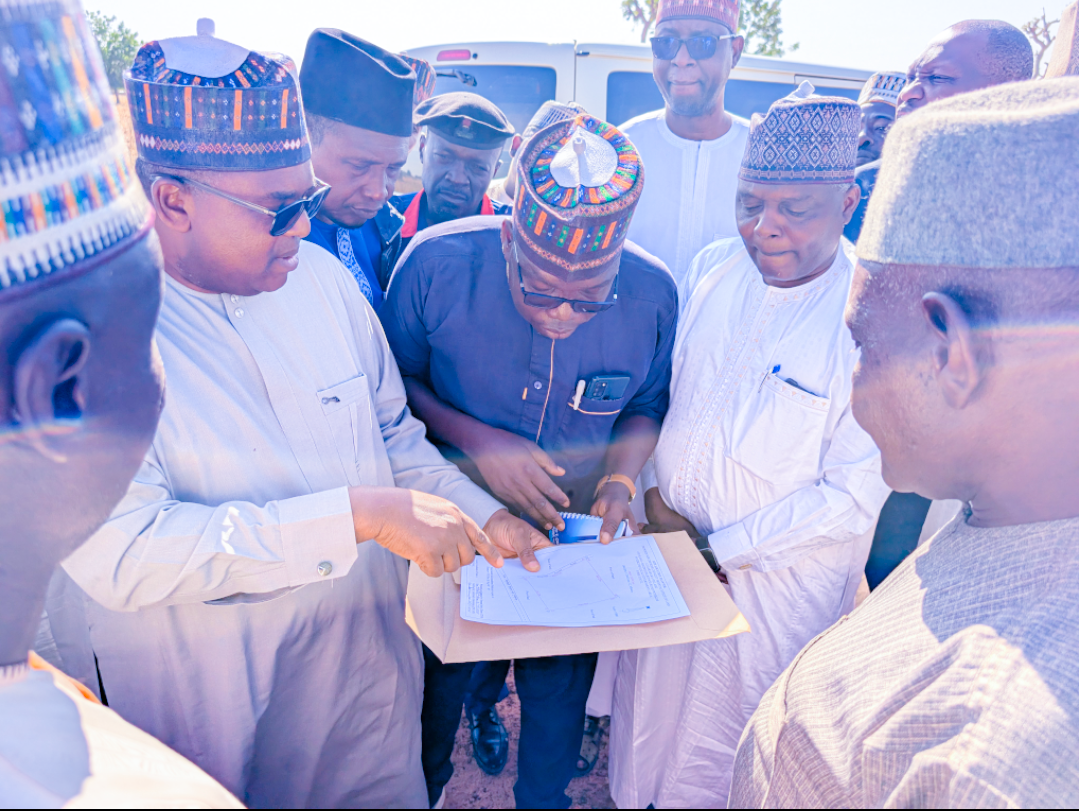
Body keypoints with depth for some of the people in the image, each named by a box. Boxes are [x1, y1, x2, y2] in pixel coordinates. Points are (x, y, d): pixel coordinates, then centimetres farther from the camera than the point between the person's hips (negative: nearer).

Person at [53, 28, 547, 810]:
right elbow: (120, 552, -29)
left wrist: (482, 517, -3)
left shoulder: (321, 274, -3)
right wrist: (360, 516, -31)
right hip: (214, 710, -4)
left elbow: (395, 436, 8)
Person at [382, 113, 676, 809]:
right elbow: (395, 382, -9)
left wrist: (620, 479, -19)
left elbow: (646, 407, 0)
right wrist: (476, 439, -24)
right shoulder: (438, 263, -23)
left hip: (574, 539, 2)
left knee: (559, 690, 22)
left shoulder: (653, 296, -18)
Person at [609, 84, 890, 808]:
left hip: (778, 580, -4)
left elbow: (856, 494, -19)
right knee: (647, 726, 23)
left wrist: (720, 549, -16)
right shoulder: (714, 267, -4)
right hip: (668, 536, 5)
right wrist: (657, 492, -3)